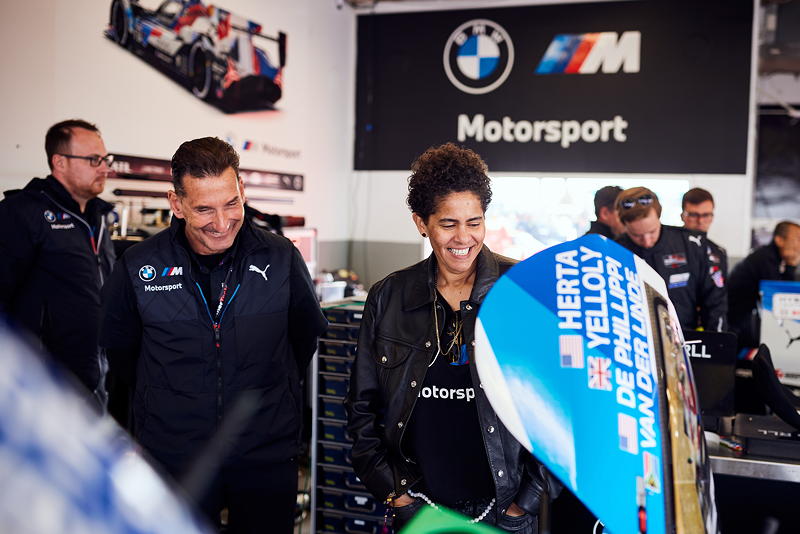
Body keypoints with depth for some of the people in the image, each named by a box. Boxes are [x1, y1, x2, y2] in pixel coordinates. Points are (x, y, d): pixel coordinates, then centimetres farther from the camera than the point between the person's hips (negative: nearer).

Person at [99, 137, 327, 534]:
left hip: (267, 460, 1)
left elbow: (306, 333, 10)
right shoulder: (139, 266, -7)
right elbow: (118, 345, 10)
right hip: (172, 456, 0)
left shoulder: (281, 259, -6)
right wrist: (168, 397, 10)